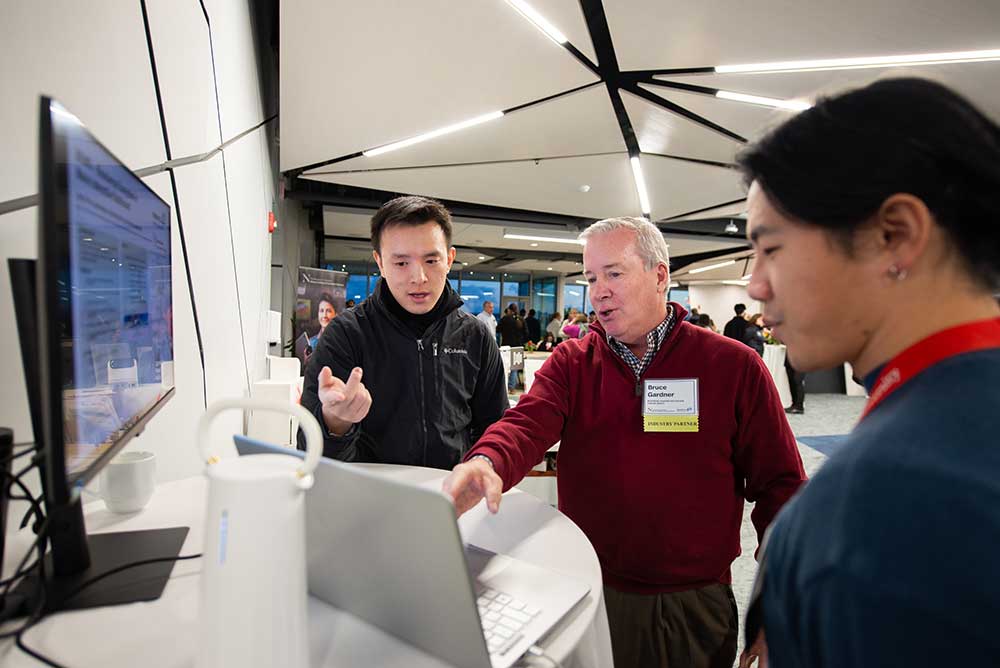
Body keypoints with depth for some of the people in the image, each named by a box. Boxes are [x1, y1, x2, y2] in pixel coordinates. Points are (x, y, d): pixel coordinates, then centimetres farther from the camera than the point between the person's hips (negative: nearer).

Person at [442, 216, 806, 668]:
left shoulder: (733, 365, -7)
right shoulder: (569, 363, -2)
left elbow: (779, 482, -5)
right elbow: (528, 424, -19)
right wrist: (489, 462, -41)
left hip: (698, 606, -1)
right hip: (592, 595, 2)